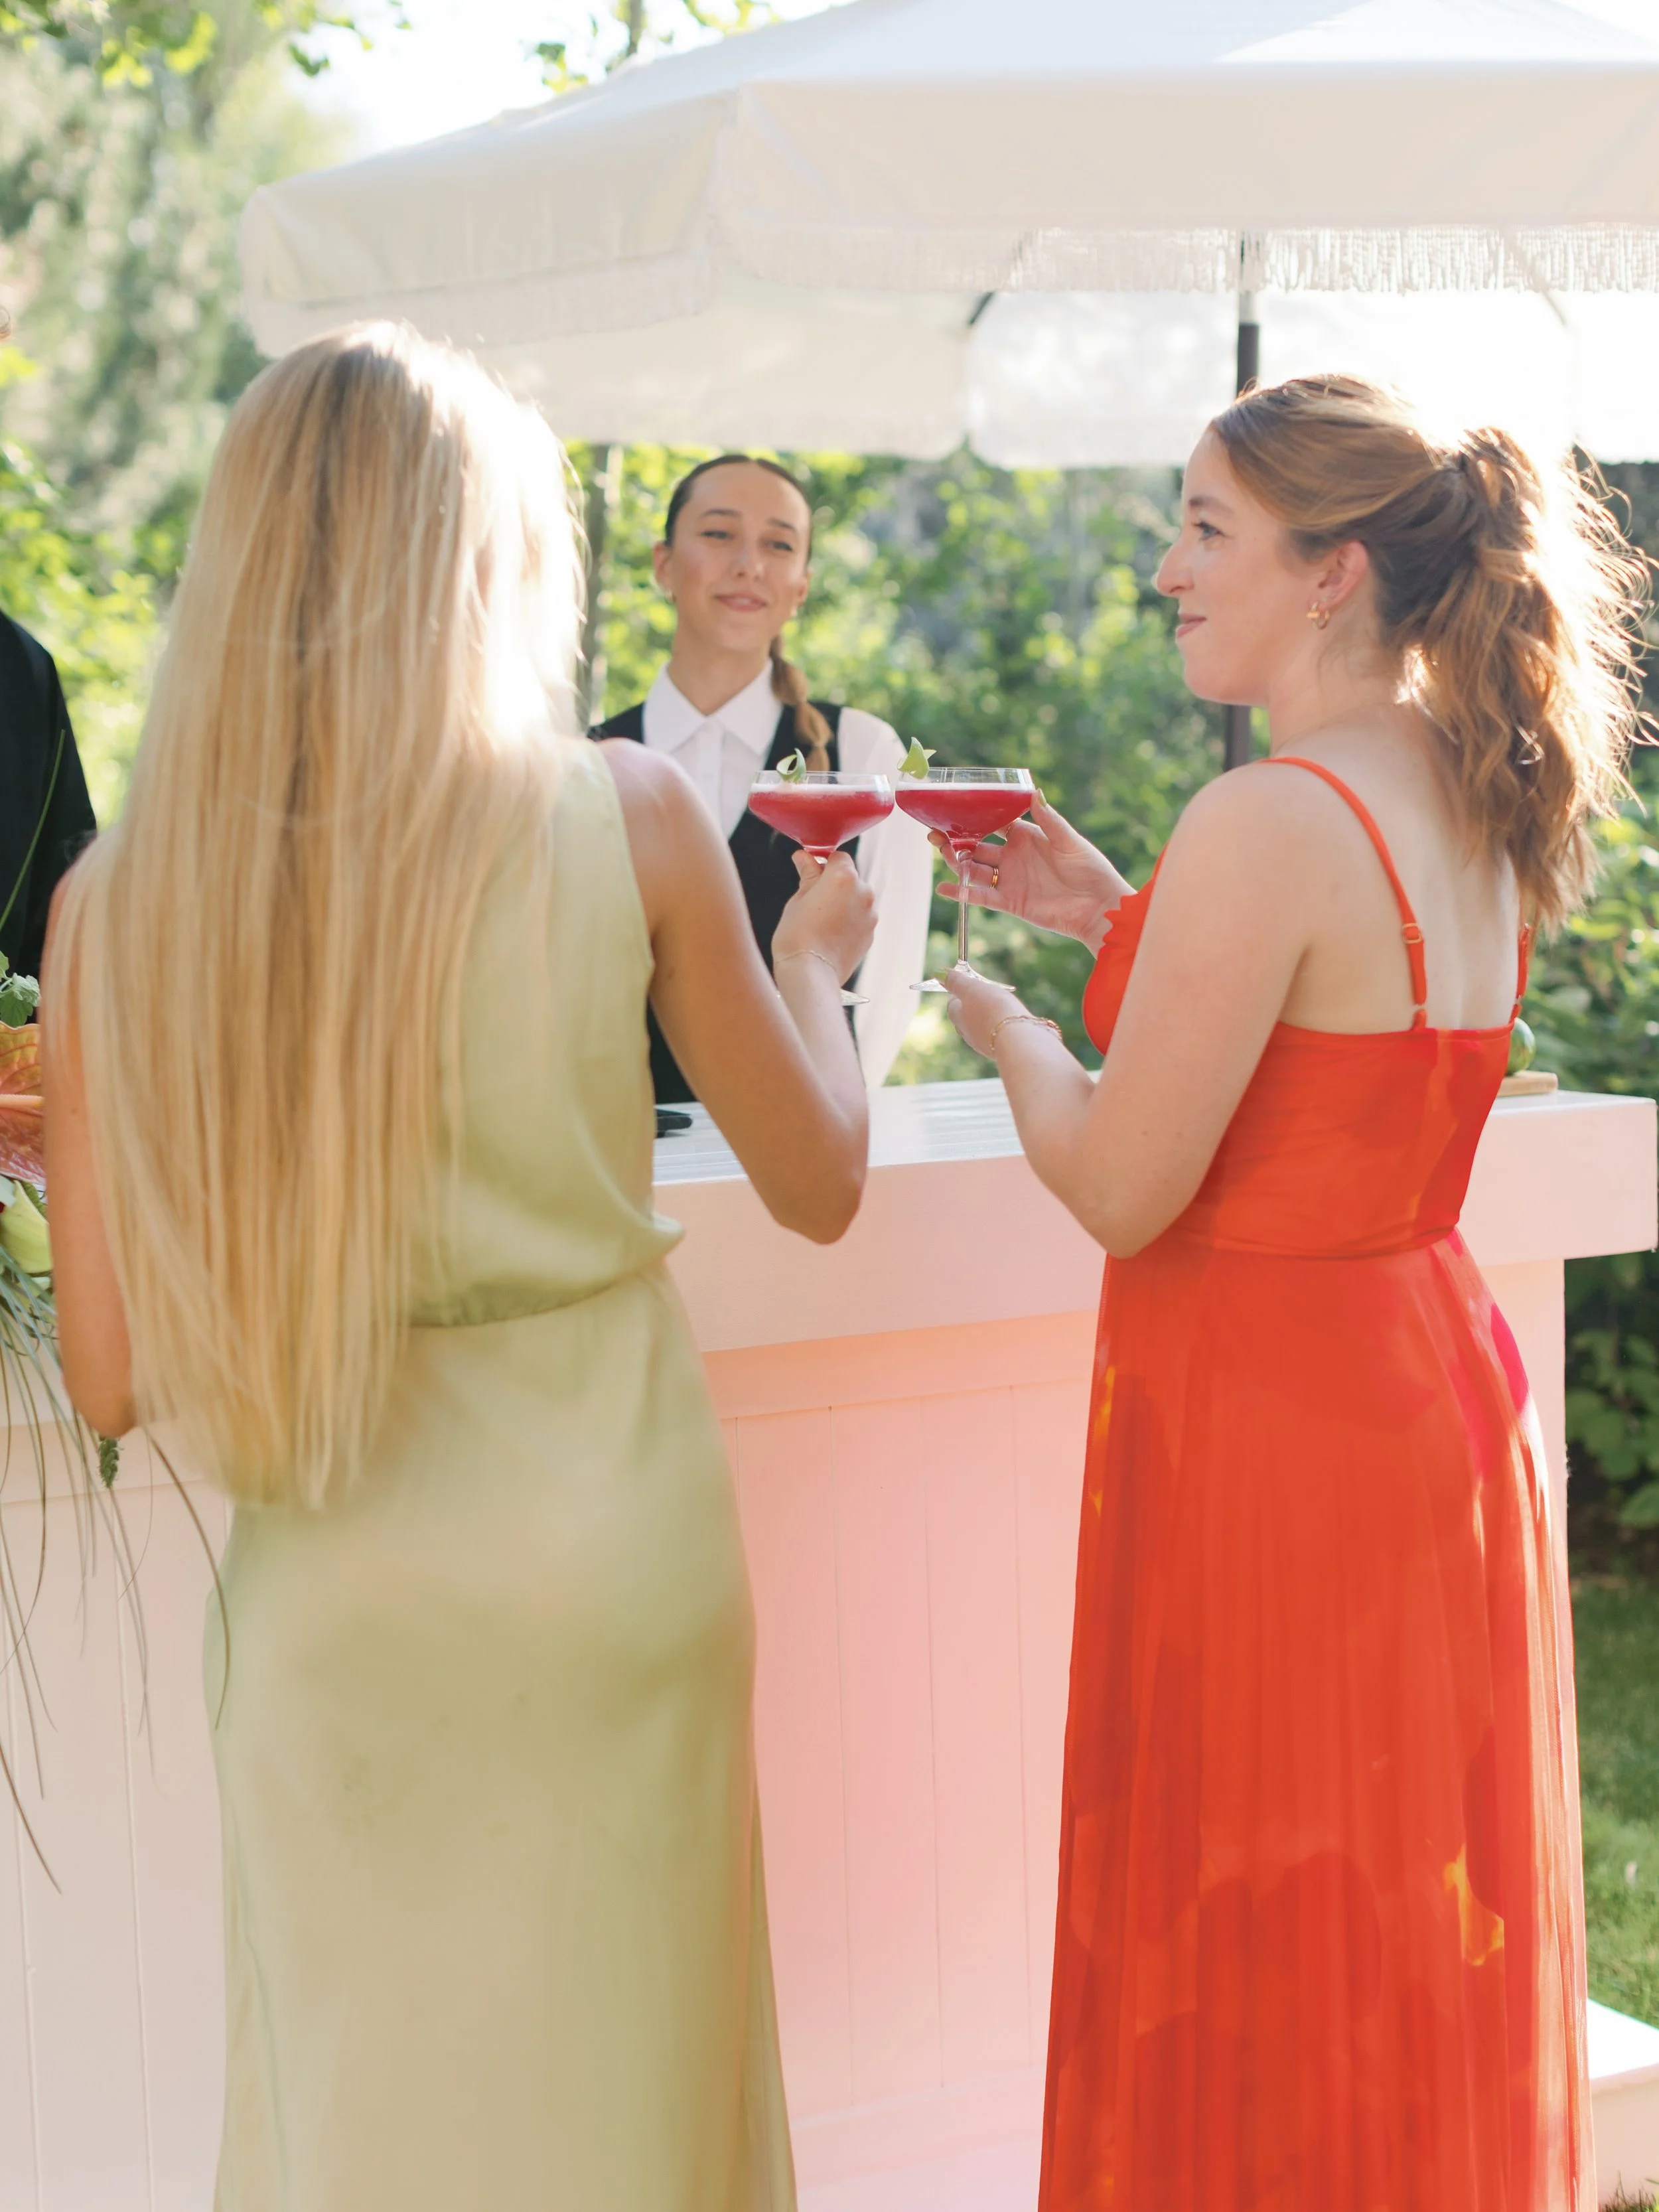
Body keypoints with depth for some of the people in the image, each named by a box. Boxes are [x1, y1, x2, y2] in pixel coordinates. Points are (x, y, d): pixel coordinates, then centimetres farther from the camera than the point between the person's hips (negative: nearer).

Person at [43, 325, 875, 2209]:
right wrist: (816, 959, 20)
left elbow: (112, 1377, -5)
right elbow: (819, 1185, 3)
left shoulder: (116, 902, -8)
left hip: (329, 1597, 1)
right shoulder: (625, 816, -10)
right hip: (606, 1551, -1)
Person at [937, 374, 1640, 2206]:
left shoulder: (1269, 824, -21)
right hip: (1449, 1407, 9)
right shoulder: (1474, 811, 6)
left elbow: (1123, 1190, -18)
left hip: (1276, 1435, -9)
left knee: (1258, 2000, 6)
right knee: (1413, 1960, 22)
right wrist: (1114, 919, 15)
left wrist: (999, 1019, 0)